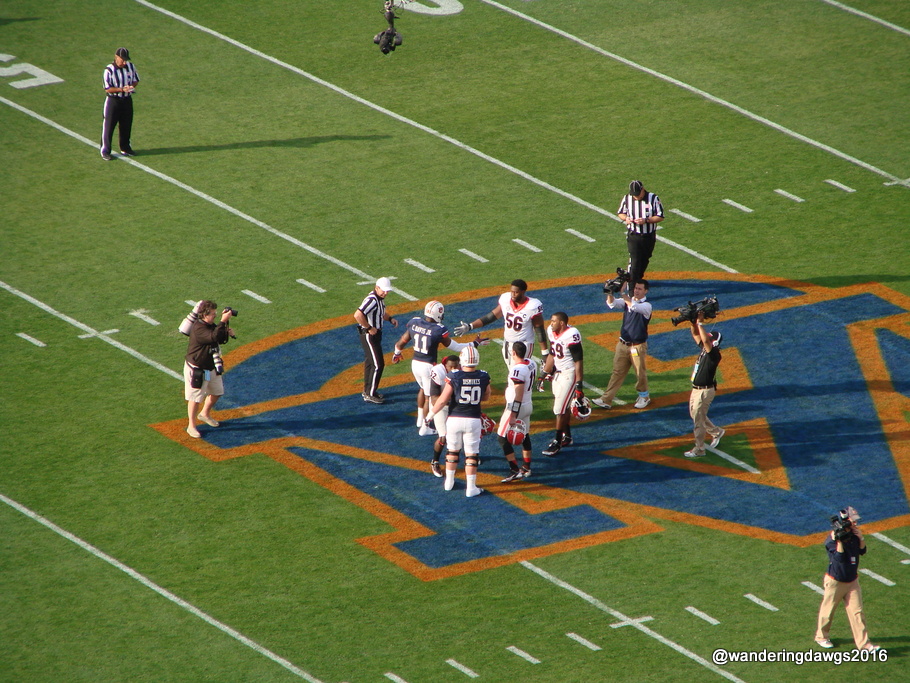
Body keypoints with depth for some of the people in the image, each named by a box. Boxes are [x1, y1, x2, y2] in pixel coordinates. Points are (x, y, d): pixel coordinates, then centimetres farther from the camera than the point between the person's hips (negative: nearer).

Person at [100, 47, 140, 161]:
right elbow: (107, 89, -17)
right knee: (109, 126, -1)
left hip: (127, 100, 5)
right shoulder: (109, 70, -17)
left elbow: (136, 79, 12)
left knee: (127, 125, 16)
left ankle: (125, 148, 32)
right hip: (113, 100, -5)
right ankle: (105, 151, 9)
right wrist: (122, 89, -29)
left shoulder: (130, 66, 0)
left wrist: (132, 86, -11)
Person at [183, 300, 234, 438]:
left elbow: (221, 339, 11)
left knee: (217, 392, 22)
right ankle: (192, 426, 14)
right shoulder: (198, 328, -28)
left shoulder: (211, 325, 2)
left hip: (212, 367, 9)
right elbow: (214, 337, -42)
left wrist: (227, 333, -10)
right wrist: (223, 321, -41)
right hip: (197, 369, -9)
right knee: (195, 398, 1)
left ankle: (205, 414, 46)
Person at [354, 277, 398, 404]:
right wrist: (369, 328, -26)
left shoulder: (380, 298, 6)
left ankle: (367, 390, 33)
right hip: (369, 335, -10)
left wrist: (390, 318, 8)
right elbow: (357, 315, -37)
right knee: (378, 364, -7)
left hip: (375, 333, 10)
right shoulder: (372, 300, -26)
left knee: (370, 362, 20)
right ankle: (370, 394, 1)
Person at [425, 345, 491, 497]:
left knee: (452, 450, 18)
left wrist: (431, 414, 2)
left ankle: (449, 482, 30)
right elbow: (486, 397, 9)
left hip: (454, 419, 0)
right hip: (473, 420, 0)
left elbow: (443, 400, -11)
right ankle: (471, 488, 7)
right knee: (471, 454, 7)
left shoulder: (454, 377, -14)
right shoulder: (483, 377, -7)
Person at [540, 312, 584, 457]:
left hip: (569, 374, -8)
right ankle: (567, 437, 30)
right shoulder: (552, 332, 4)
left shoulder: (571, 335, -23)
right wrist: (545, 374, 19)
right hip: (558, 373, 8)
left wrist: (579, 385, -21)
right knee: (564, 407, 17)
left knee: (560, 408, -8)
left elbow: (579, 361, -20)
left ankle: (557, 443, -2)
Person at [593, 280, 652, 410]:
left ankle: (644, 397, 29)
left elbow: (633, 306, -32)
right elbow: (611, 303, -8)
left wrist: (624, 292, -30)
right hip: (623, 344, 5)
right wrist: (610, 292, -27)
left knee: (640, 372, 8)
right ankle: (606, 399, 3)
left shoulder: (646, 306, -12)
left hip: (638, 346, -5)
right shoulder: (628, 301, 6)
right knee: (617, 372, 5)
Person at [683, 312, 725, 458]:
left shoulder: (714, 354, -22)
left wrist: (700, 323, -30)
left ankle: (699, 450, 10)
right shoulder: (704, 349, 4)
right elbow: (696, 334, 10)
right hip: (696, 389, 10)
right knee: (695, 415, 23)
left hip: (705, 391, -10)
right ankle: (716, 432, 40)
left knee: (698, 419, -1)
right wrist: (694, 322, -8)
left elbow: (705, 339, -38)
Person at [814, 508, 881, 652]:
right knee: (827, 610, 11)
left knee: (857, 612, 0)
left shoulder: (853, 535, 1)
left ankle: (863, 643, 0)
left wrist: (861, 538, -9)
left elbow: (862, 551, 7)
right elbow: (839, 557, -28)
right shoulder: (832, 540, -19)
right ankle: (821, 637, 32)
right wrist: (839, 540, -34)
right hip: (835, 581, -5)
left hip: (852, 580, 5)